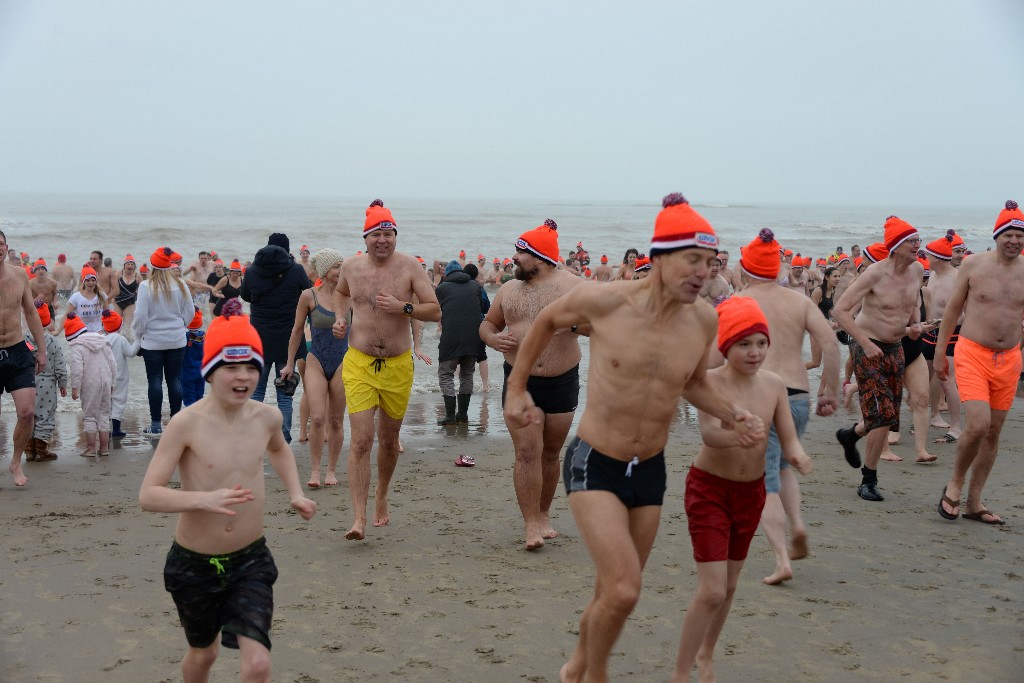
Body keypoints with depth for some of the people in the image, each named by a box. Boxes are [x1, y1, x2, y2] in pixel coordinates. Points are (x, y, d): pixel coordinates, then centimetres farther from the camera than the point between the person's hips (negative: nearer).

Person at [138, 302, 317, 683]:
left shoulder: (266, 417, -6)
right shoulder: (187, 423, -19)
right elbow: (148, 495, -22)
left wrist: (295, 493, 6)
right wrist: (203, 499, -37)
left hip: (251, 560, 2)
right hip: (194, 564, -2)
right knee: (203, 652, 22)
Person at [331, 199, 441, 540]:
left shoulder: (409, 266, -6)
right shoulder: (351, 266, 1)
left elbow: (435, 310, -7)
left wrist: (403, 307, -23)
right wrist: (341, 318, 6)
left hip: (398, 365, 0)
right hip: (358, 363, 0)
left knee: (389, 439, 16)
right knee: (361, 440, -12)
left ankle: (381, 498, 40)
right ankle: (359, 518, -11)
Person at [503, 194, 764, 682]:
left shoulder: (704, 320, -5)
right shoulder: (606, 301, -17)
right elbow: (547, 321, 4)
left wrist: (733, 416, -1)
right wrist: (516, 388, 7)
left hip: (650, 471, 5)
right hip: (595, 464, -4)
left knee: (612, 595, 17)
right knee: (623, 592, -18)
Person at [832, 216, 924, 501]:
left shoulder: (917, 270, 3)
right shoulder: (876, 274, -18)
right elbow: (840, 310, -19)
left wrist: (916, 323, 0)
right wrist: (865, 343, -24)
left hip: (895, 347, 7)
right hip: (869, 348, -7)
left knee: (889, 416, 13)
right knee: (883, 417, -12)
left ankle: (849, 435, 45)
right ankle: (868, 481, 4)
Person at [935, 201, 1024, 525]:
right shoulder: (974, 264, -3)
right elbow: (952, 309, 4)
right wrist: (940, 351, 4)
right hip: (972, 353, -4)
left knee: (993, 433, 8)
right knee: (978, 425, -19)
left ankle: (974, 502, 20)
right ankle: (955, 483, 6)